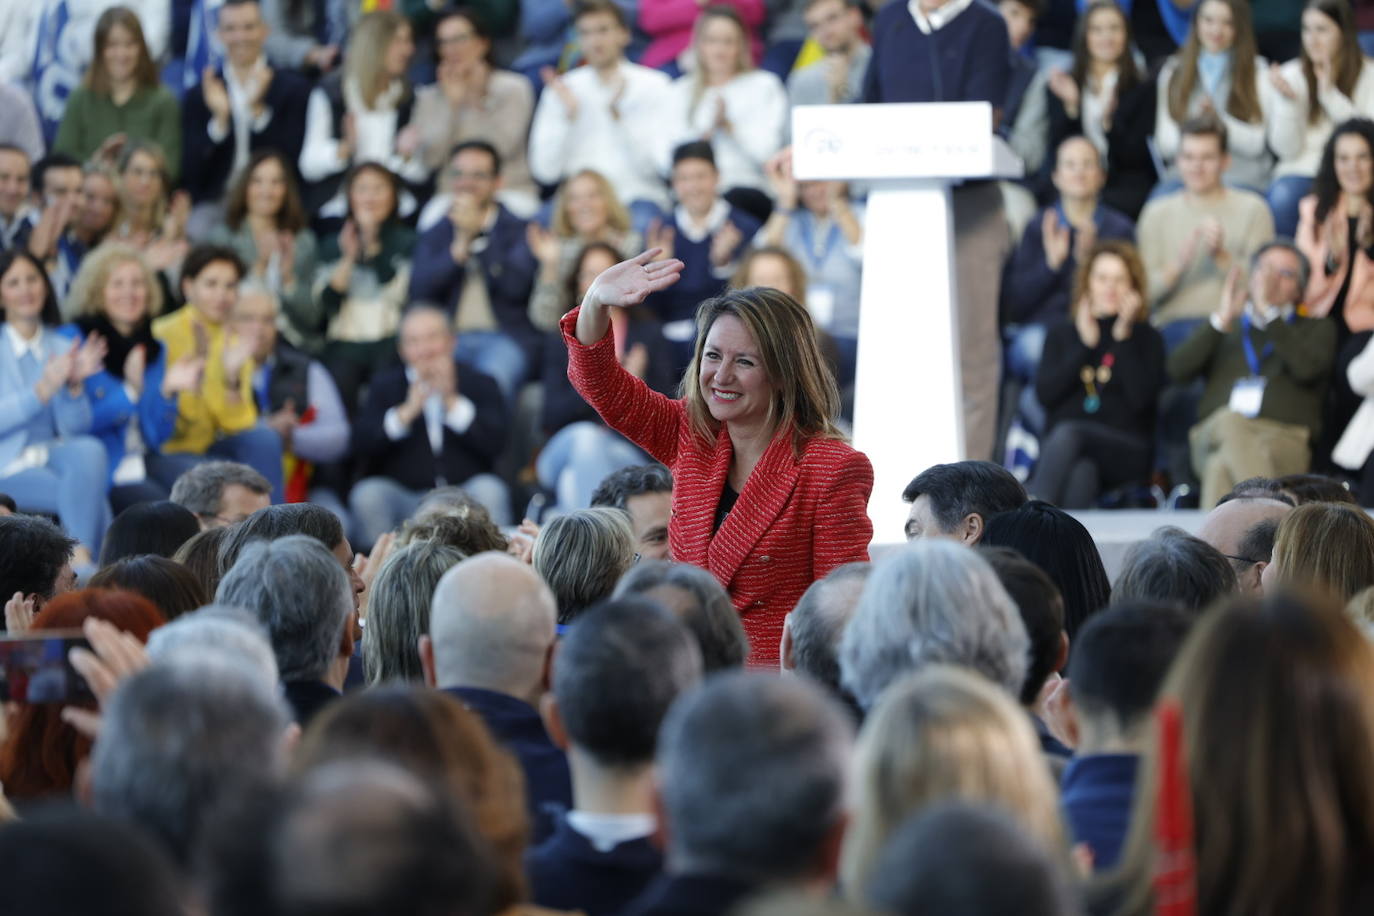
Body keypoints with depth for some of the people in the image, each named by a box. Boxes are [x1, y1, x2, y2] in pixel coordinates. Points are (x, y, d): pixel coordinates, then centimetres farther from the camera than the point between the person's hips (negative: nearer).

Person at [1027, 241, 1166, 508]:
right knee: (1082, 475, -37)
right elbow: (1045, 393, 3)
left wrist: (1123, 338, -3)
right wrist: (1085, 344, 0)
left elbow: (1141, 399, -5)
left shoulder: (1147, 338, 14)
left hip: (1124, 454, -2)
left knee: (1067, 434, -35)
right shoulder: (1062, 333, 20)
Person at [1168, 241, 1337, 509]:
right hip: (1215, 434, 1)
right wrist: (1221, 320, 4)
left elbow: (1306, 369, -1)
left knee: (1222, 466, -37)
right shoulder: (1225, 329, 30)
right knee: (1229, 421, -38)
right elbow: (1177, 369, 11)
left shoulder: (1318, 329, 24)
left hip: (1284, 439, -1)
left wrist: (1268, 311, 0)